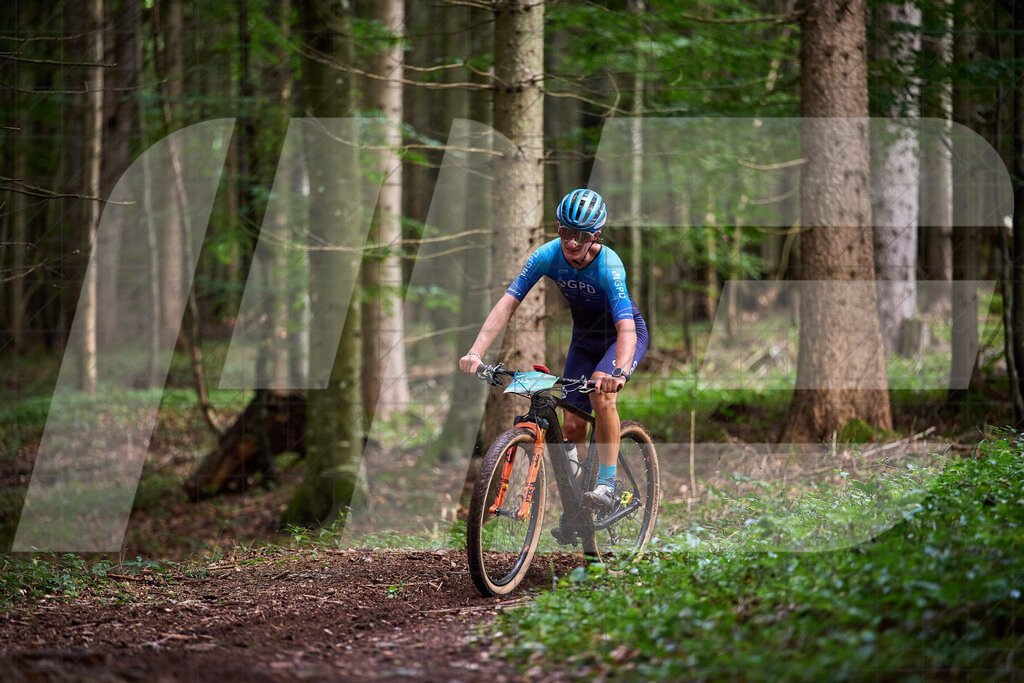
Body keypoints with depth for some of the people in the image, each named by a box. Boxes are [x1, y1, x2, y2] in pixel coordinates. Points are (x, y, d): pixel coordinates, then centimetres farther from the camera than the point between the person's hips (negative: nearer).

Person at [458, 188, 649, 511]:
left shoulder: (608, 266, -34)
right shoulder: (548, 256, -23)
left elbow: (626, 328, -44)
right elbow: (508, 302, -27)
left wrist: (619, 371, -63)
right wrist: (476, 351, -40)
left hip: (622, 336, -4)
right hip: (585, 338, 5)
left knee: (601, 393, -33)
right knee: (572, 426, -3)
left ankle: (607, 485, -25)